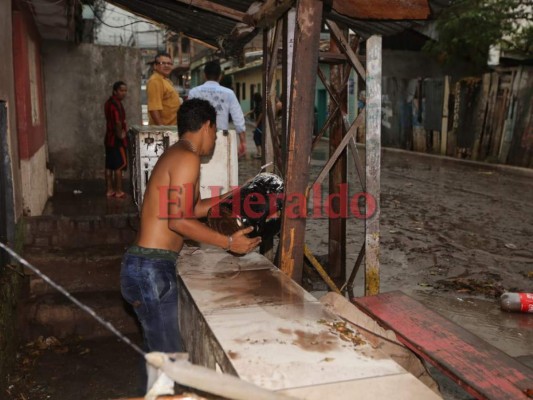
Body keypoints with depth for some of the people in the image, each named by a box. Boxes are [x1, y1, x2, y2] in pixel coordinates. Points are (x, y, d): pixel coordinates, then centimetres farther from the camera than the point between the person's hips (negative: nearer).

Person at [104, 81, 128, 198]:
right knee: (119, 166, -3)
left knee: (109, 166, 11)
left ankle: (110, 190, 17)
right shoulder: (116, 104, -18)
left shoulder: (109, 102, 13)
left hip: (109, 138, 10)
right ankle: (118, 191, 2)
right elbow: (118, 122, -27)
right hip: (116, 140, -10)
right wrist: (120, 135, -14)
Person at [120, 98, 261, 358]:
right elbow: (179, 220, -21)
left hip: (145, 267, 10)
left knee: (161, 354, 19)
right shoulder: (187, 158, -14)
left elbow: (191, 208, 24)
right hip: (152, 270, -10)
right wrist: (229, 242, -14)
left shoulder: (175, 155, 17)